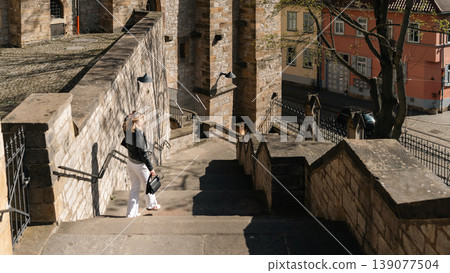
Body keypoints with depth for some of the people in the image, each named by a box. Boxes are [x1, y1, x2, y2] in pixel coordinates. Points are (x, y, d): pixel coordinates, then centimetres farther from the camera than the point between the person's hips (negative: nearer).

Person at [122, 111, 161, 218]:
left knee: (134, 187, 15)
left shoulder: (128, 131, -3)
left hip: (130, 162, 7)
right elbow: (143, 152, -22)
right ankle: (152, 204, 36)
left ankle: (131, 212, 16)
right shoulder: (139, 133, -23)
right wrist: (151, 168, -17)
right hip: (139, 164, -7)